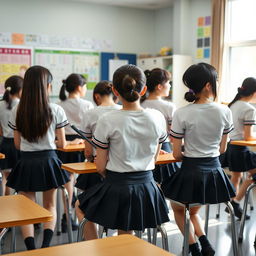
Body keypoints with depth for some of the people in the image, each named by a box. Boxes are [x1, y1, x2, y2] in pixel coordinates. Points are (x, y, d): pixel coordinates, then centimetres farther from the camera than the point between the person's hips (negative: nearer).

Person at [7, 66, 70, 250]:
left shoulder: (17, 112, -4)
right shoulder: (56, 110, -9)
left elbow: (18, 144, 4)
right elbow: (62, 144, -3)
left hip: (26, 163, 1)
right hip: (48, 161, 0)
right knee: (50, 206, 17)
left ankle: (31, 248, -4)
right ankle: (46, 244, 2)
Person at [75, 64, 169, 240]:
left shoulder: (107, 121, -16)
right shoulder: (157, 118, -5)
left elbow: (100, 166, -7)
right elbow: (154, 159, 8)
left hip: (117, 186, -3)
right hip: (147, 186, 4)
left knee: (81, 206, 27)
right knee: (126, 238, 24)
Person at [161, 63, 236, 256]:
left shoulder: (182, 114, -15)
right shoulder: (225, 111, -7)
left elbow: (177, 154, -8)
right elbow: (222, 149, 5)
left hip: (191, 170, -3)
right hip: (215, 170, 4)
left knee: (179, 209, 25)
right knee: (193, 210, 28)